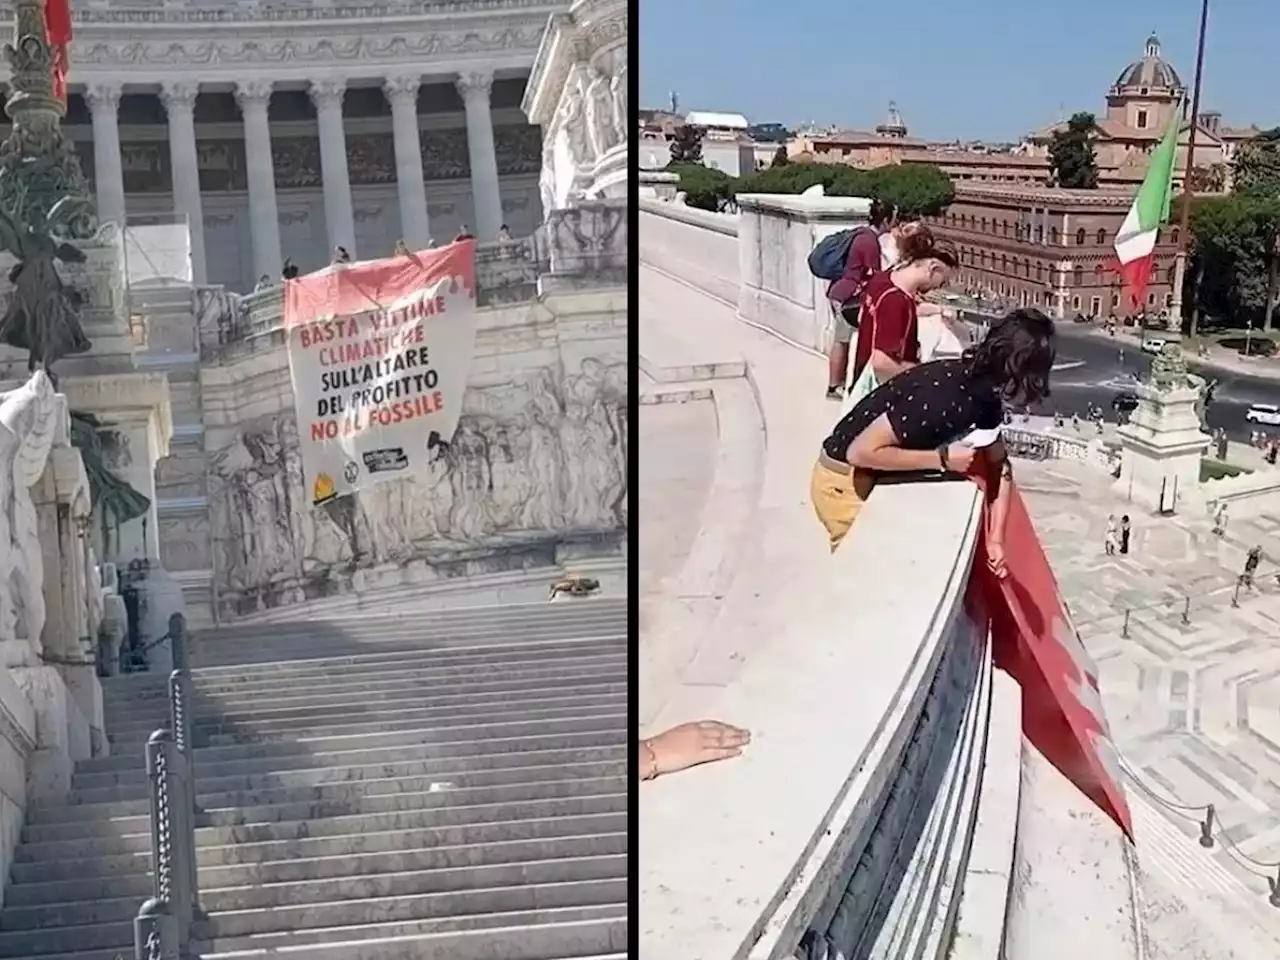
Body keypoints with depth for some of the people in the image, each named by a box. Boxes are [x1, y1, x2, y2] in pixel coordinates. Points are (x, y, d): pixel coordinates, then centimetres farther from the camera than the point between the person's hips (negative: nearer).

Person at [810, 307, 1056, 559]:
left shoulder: (983, 392, -5)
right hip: (846, 483, -9)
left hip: (880, 478, 9)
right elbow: (861, 451, -31)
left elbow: (1000, 466, 7)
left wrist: (995, 539, 0)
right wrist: (942, 458, -26)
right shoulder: (943, 398, -32)